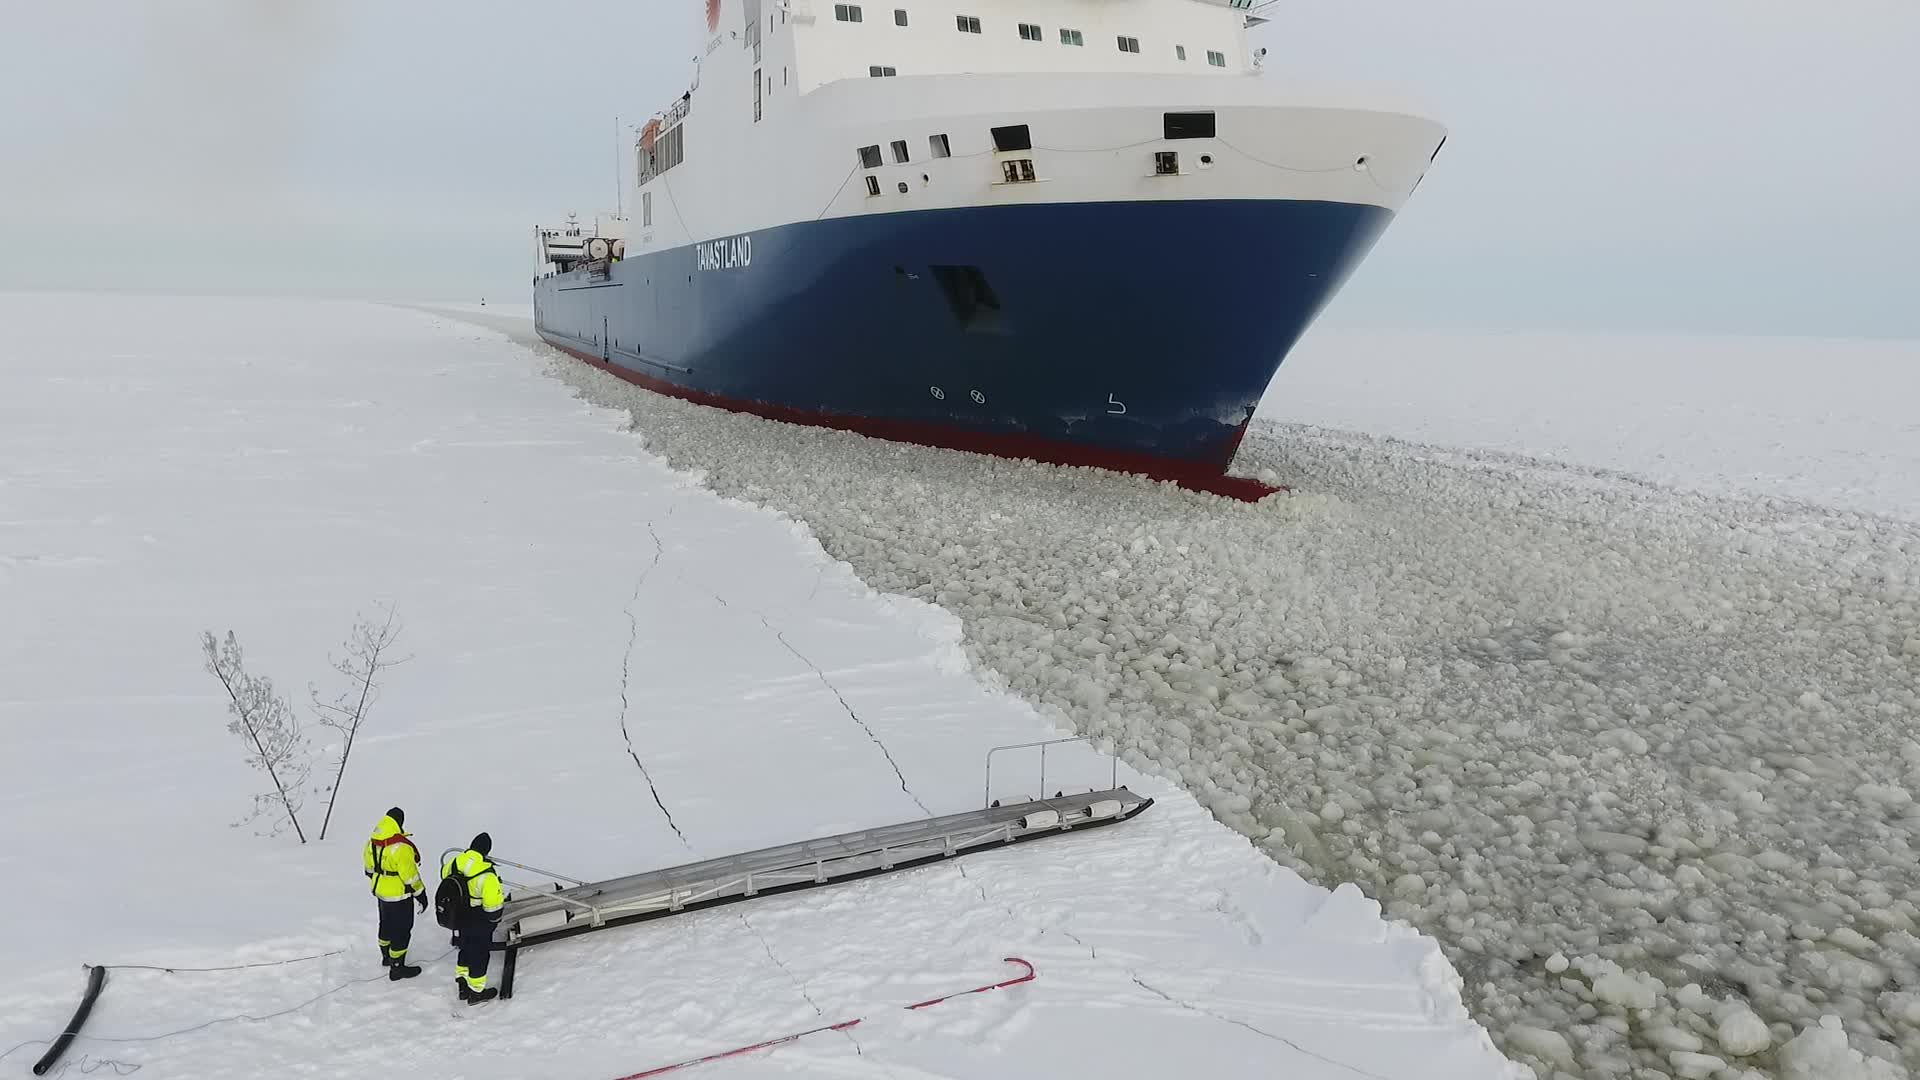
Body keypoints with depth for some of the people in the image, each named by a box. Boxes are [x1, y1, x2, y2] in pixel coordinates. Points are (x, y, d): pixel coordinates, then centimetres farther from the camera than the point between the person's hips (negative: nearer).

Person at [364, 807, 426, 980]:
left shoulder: (373, 840, -4)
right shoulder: (401, 847, -30)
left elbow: (369, 864, 11)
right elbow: (410, 875, -24)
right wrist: (421, 894, -12)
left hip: (381, 891, 8)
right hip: (399, 895, -8)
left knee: (386, 924, 27)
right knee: (401, 930, 6)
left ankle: (386, 956, 46)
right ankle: (397, 968, 15)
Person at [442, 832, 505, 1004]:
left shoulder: (455, 862, -14)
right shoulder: (486, 876, -33)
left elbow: (445, 874, 9)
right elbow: (493, 905, -27)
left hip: (460, 919, 6)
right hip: (479, 925, -6)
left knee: (466, 949, 26)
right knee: (480, 953, 14)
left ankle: (462, 985, 43)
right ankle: (476, 992, 30)